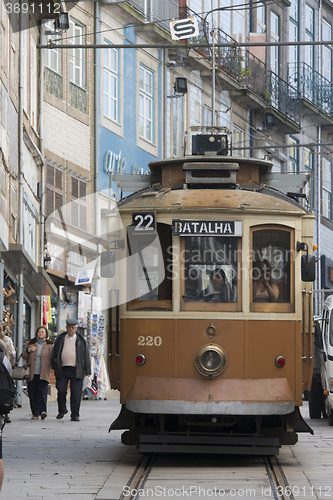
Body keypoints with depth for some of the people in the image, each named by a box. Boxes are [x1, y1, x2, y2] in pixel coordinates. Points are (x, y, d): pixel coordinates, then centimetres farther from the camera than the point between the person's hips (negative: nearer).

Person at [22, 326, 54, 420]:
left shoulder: (50, 345, 9)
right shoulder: (30, 343, 15)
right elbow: (24, 356, 15)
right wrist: (28, 350, -4)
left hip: (43, 374, -2)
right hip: (32, 373, 2)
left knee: (42, 392, -16)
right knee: (32, 394, -1)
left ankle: (42, 411, -23)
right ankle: (35, 414, 4)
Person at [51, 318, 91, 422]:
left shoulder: (81, 340, 10)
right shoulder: (60, 339, 13)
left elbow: (86, 356, 10)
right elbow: (55, 353, 18)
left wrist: (87, 371, 3)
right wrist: (54, 366, 9)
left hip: (76, 370, -1)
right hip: (62, 369, 1)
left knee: (76, 393, -4)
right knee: (61, 390, -5)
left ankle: (75, 415, 2)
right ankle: (62, 410, 17)